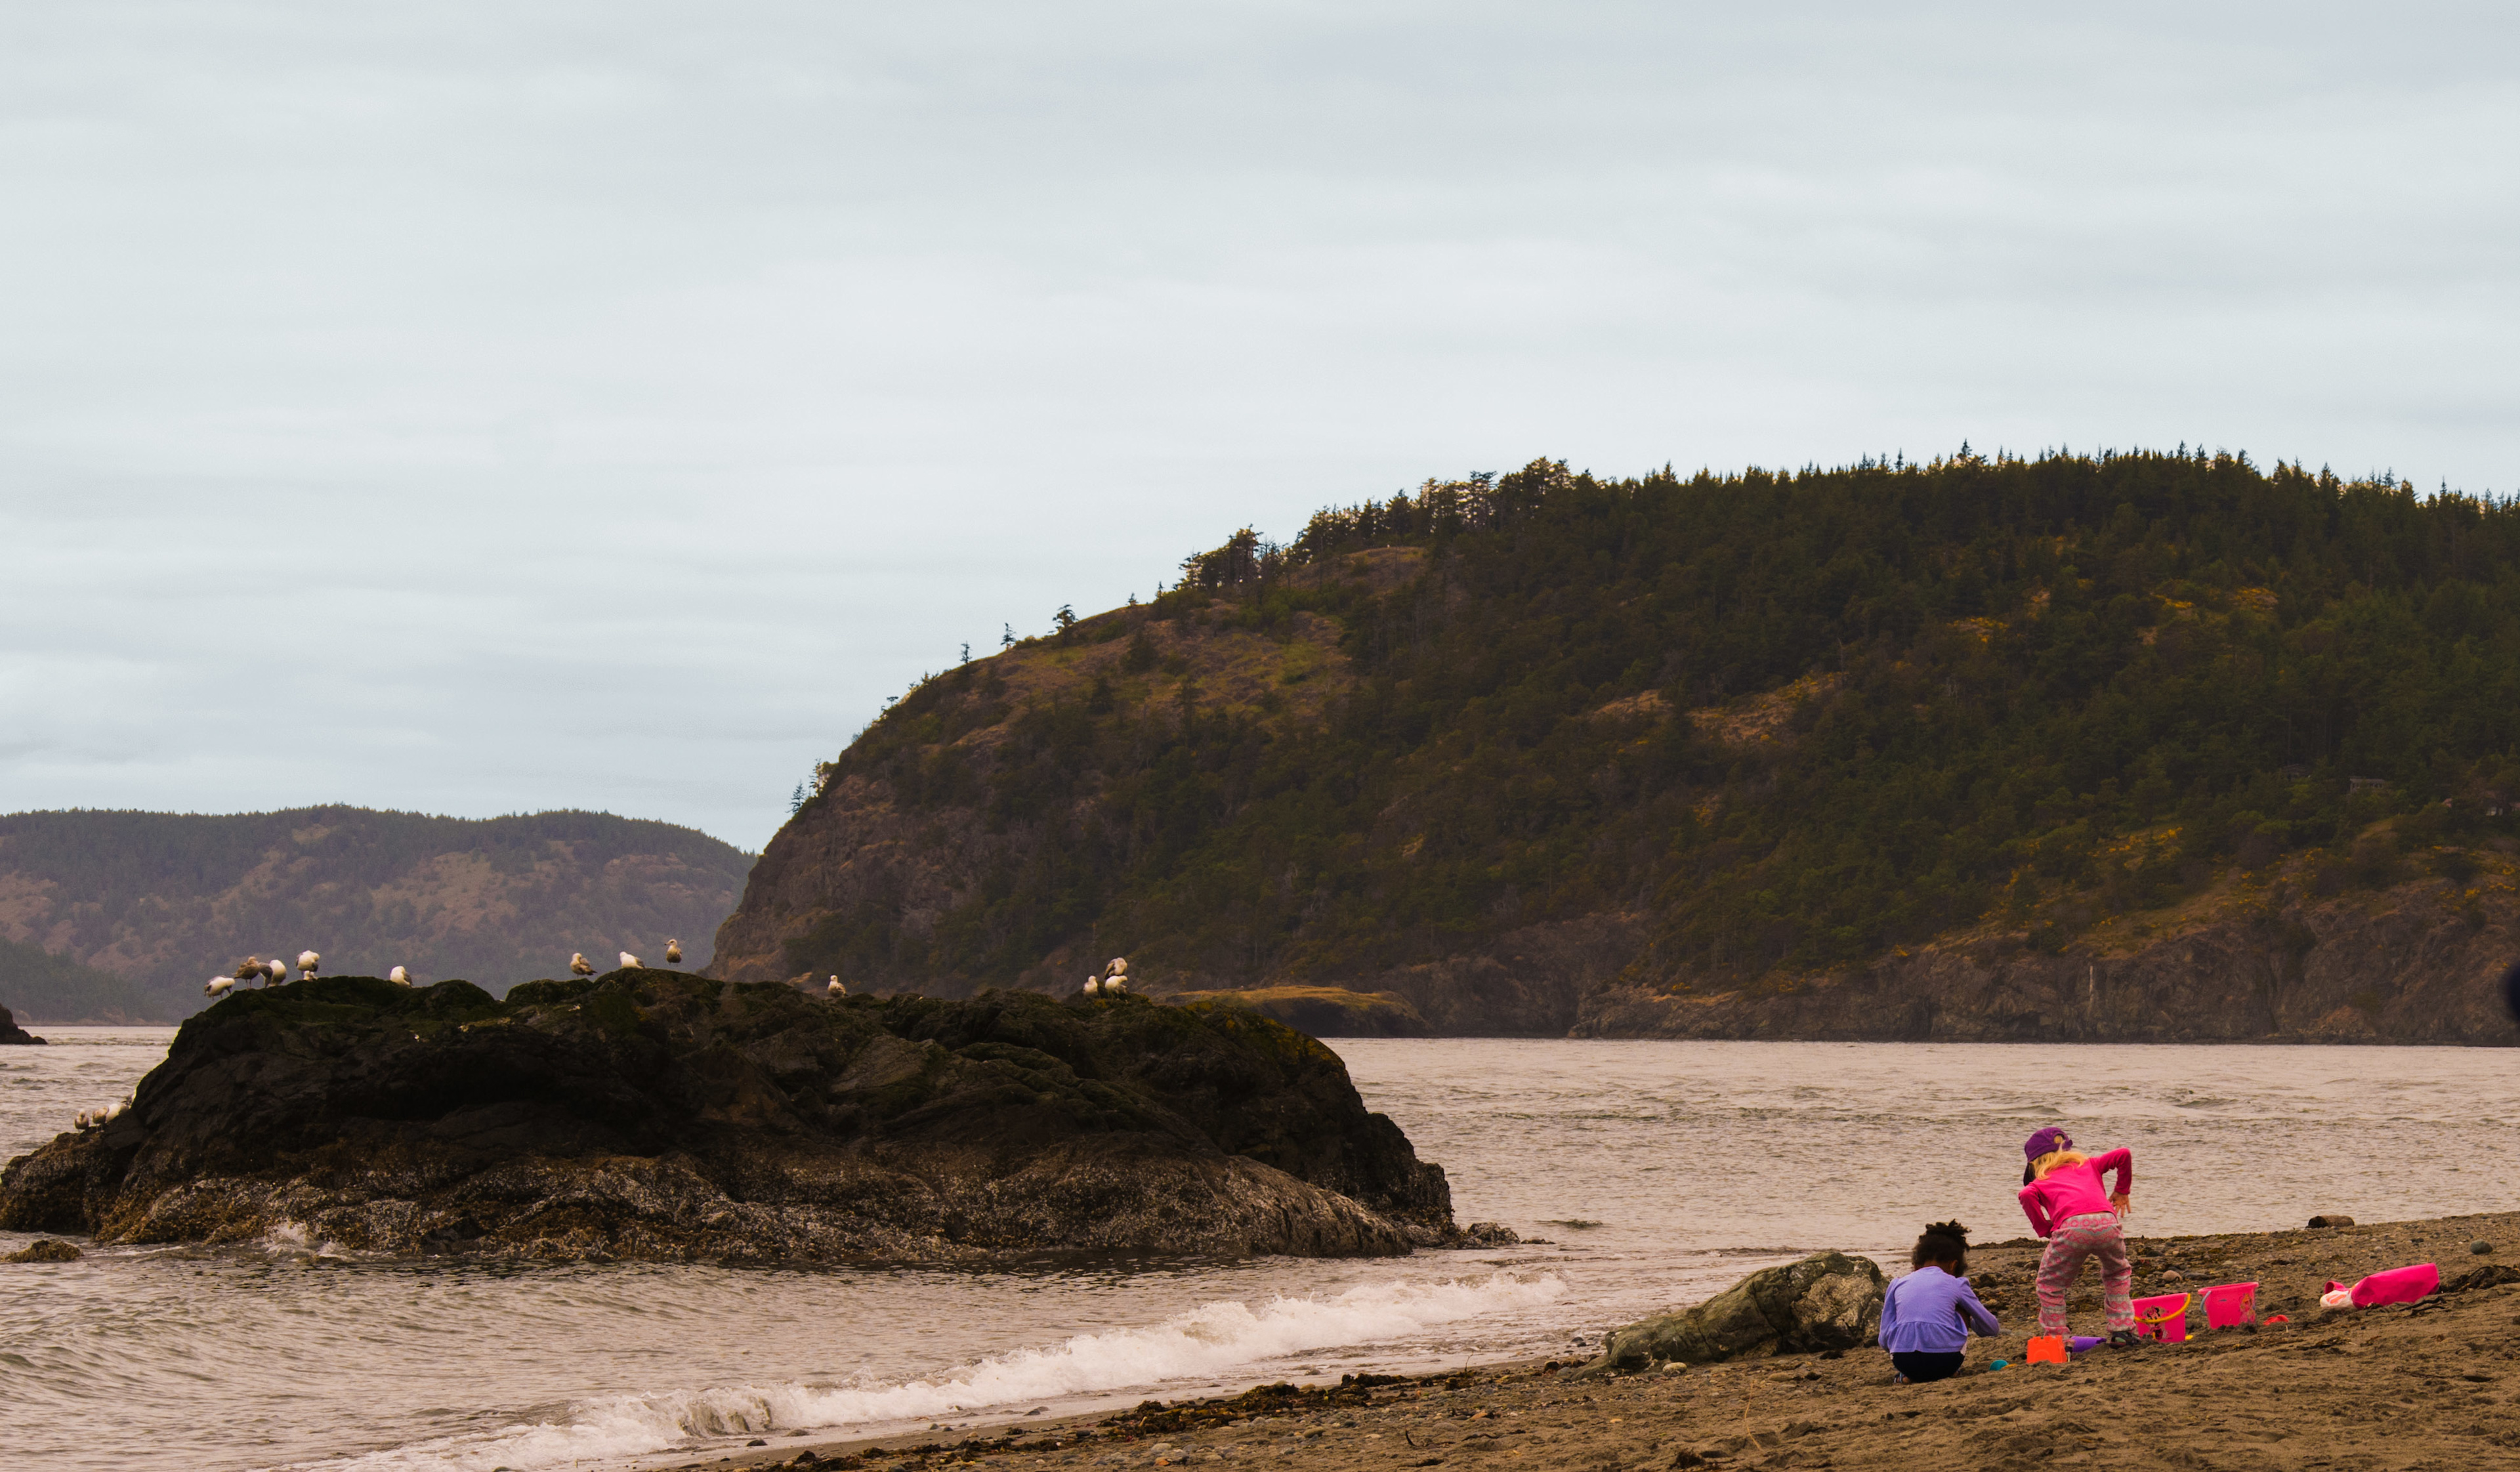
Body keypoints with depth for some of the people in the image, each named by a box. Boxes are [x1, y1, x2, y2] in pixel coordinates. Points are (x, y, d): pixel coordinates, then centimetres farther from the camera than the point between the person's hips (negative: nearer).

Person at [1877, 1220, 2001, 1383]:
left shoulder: (1898, 1286, 17)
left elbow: (1884, 1341, 17)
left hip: (1904, 1362, 1)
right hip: (1944, 1361, -1)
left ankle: (1909, 1376, 15)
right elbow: (1993, 1328, 25)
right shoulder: (1956, 1285, 14)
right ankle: (1950, 1373, 18)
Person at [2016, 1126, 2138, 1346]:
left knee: (2050, 1285, 19)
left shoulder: (2041, 1181, 26)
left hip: (2072, 1227, -3)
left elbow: (2027, 1195, 2)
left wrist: (2043, 1229, 12)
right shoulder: (2088, 1165, 34)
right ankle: (2122, 1331, 23)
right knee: (2117, 1273, 31)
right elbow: (2123, 1155, 24)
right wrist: (2122, 1191, 35)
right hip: (2107, 1223, 3)